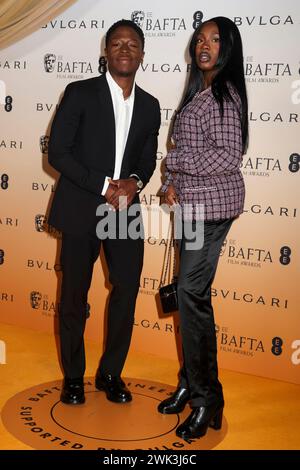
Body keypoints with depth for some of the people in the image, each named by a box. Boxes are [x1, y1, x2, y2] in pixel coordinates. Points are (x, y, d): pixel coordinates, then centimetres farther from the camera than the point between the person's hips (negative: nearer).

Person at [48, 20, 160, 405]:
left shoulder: (149, 106, 10)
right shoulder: (80, 93, -3)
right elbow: (57, 152, -8)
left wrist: (135, 182, -8)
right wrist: (104, 186, -16)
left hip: (125, 210, 4)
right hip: (80, 211, -3)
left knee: (127, 291, 3)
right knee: (74, 297, 5)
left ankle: (110, 373, 21)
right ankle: (73, 377, 22)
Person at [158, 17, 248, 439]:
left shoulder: (225, 93, -11)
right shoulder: (199, 92, 16)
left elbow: (228, 156, -19)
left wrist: (174, 160, -11)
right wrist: (171, 181, 4)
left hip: (212, 204, -9)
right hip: (192, 203, 9)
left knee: (192, 293, -8)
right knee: (192, 293, 12)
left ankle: (206, 398, 3)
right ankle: (192, 382, 24)